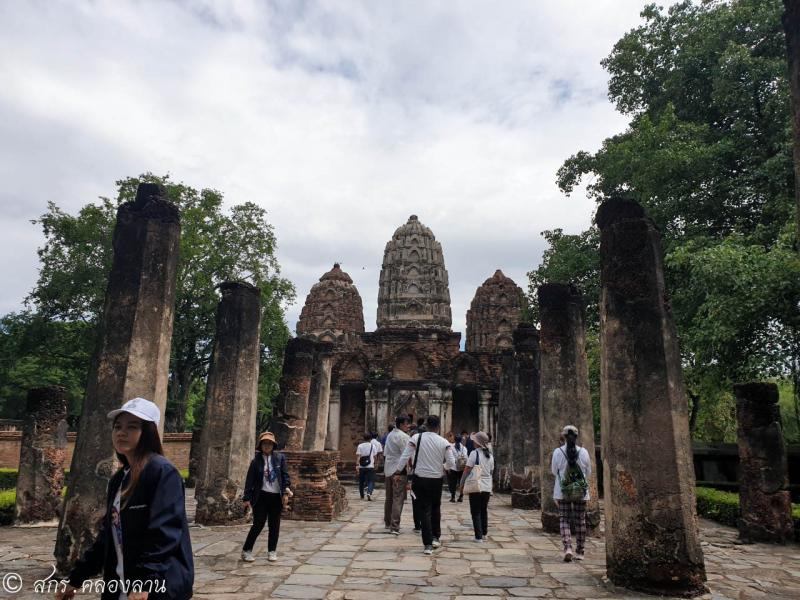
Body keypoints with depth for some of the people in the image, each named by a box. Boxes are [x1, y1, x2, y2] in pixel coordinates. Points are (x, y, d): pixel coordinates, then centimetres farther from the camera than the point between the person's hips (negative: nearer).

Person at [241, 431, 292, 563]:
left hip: (276, 496, 2)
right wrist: (247, 498, -4)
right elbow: (249, 480, -1)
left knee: (274, 525, 8)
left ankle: (272, 551, 21)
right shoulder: (256, 460, -1)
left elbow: (285, 475, 2)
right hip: (261, 496, -2)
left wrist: (285, 492, -6)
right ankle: (246, 550, 14)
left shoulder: (280, 457, 2)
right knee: (258, 524, -2)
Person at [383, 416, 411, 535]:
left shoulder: (390, 435, 14)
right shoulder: (403, 436, -13)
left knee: (389, 498, 17)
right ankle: (394, 527, -8)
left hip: (388, 470, 9)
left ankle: (387, 523, 28)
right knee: (398, 499, -6)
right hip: (399, 471, -9)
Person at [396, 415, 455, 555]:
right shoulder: (444, 442, -7)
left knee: (424, 510, 6)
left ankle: (428, 544, 5)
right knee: (436, 508, 23)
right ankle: (436, 537, 23)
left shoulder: (416, 438, -8)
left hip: (420, 479, -1)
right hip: (436, 479, 1)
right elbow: (452, 463, -8)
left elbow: (405, 456, -9)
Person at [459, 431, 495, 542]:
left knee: (476, 512, 2)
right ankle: (484, 533, 27)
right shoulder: (490, 455, 7)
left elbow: (467, 470, -12)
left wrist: (462, 483, -3)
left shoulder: (474, 453, -12)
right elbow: (491, 471, 14)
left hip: (476, 487, -6)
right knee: (484, 511, 18)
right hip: (487, 487, 6)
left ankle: (478, 536, 1)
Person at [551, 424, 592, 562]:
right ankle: (579, 552, 20)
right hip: (581, 491, 1)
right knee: (580, 520, 12)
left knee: (564, 520, 6)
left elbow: (554, 471, 3)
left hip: (563, 491, -1)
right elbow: (588, 472, 5)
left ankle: (567, 547, -11)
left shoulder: (558, 452, -9)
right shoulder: (583, 452, -6)